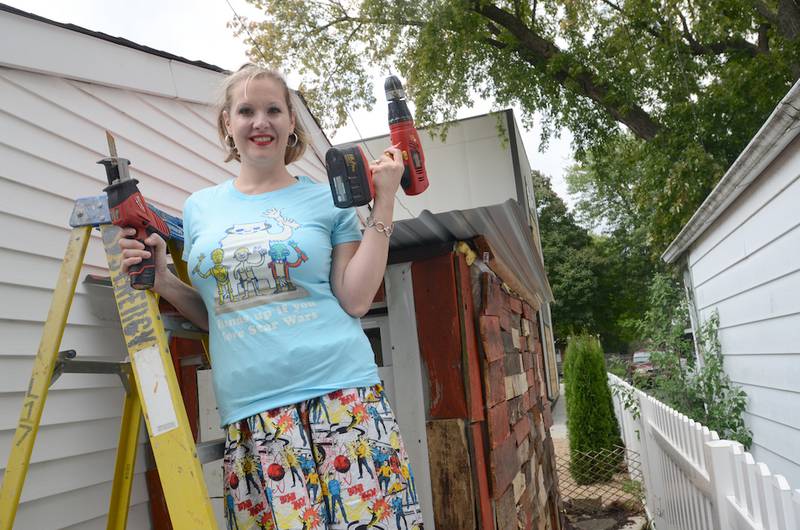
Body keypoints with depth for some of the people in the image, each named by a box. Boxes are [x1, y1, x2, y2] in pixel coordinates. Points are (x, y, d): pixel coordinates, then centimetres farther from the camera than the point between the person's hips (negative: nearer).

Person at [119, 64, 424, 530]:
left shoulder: (327, 199, 7)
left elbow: (355, 299, -3)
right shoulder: (200, 209, 14)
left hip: (340, 395, -2)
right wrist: (162, 279, 2)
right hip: (249, 415, 2)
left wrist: (384, 203, -4)